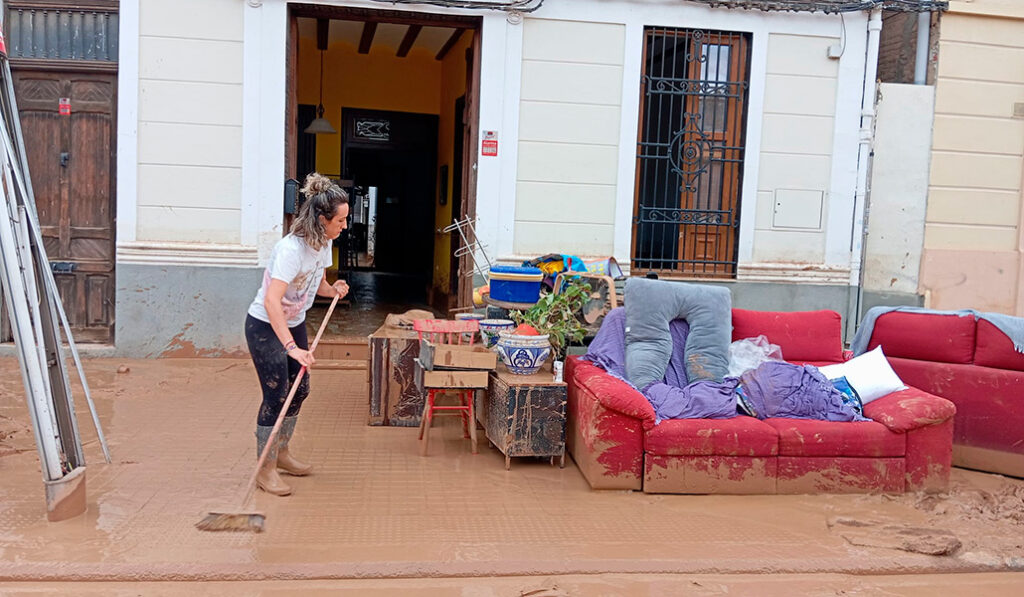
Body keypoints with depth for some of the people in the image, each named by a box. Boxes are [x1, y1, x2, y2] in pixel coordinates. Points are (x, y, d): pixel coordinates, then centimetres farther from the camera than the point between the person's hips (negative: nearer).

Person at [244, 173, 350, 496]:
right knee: (276, 395, -6)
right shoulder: (291, 249, -31)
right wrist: (291, 347, -45)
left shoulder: (324, 243, -4)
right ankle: (266, 469, 9)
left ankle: (282, 453, 34)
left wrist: (333, 289, -9)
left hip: (294, 323, 9)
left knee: (299, 389, 15)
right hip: (265, 326, -9)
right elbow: (271, 301, -40)